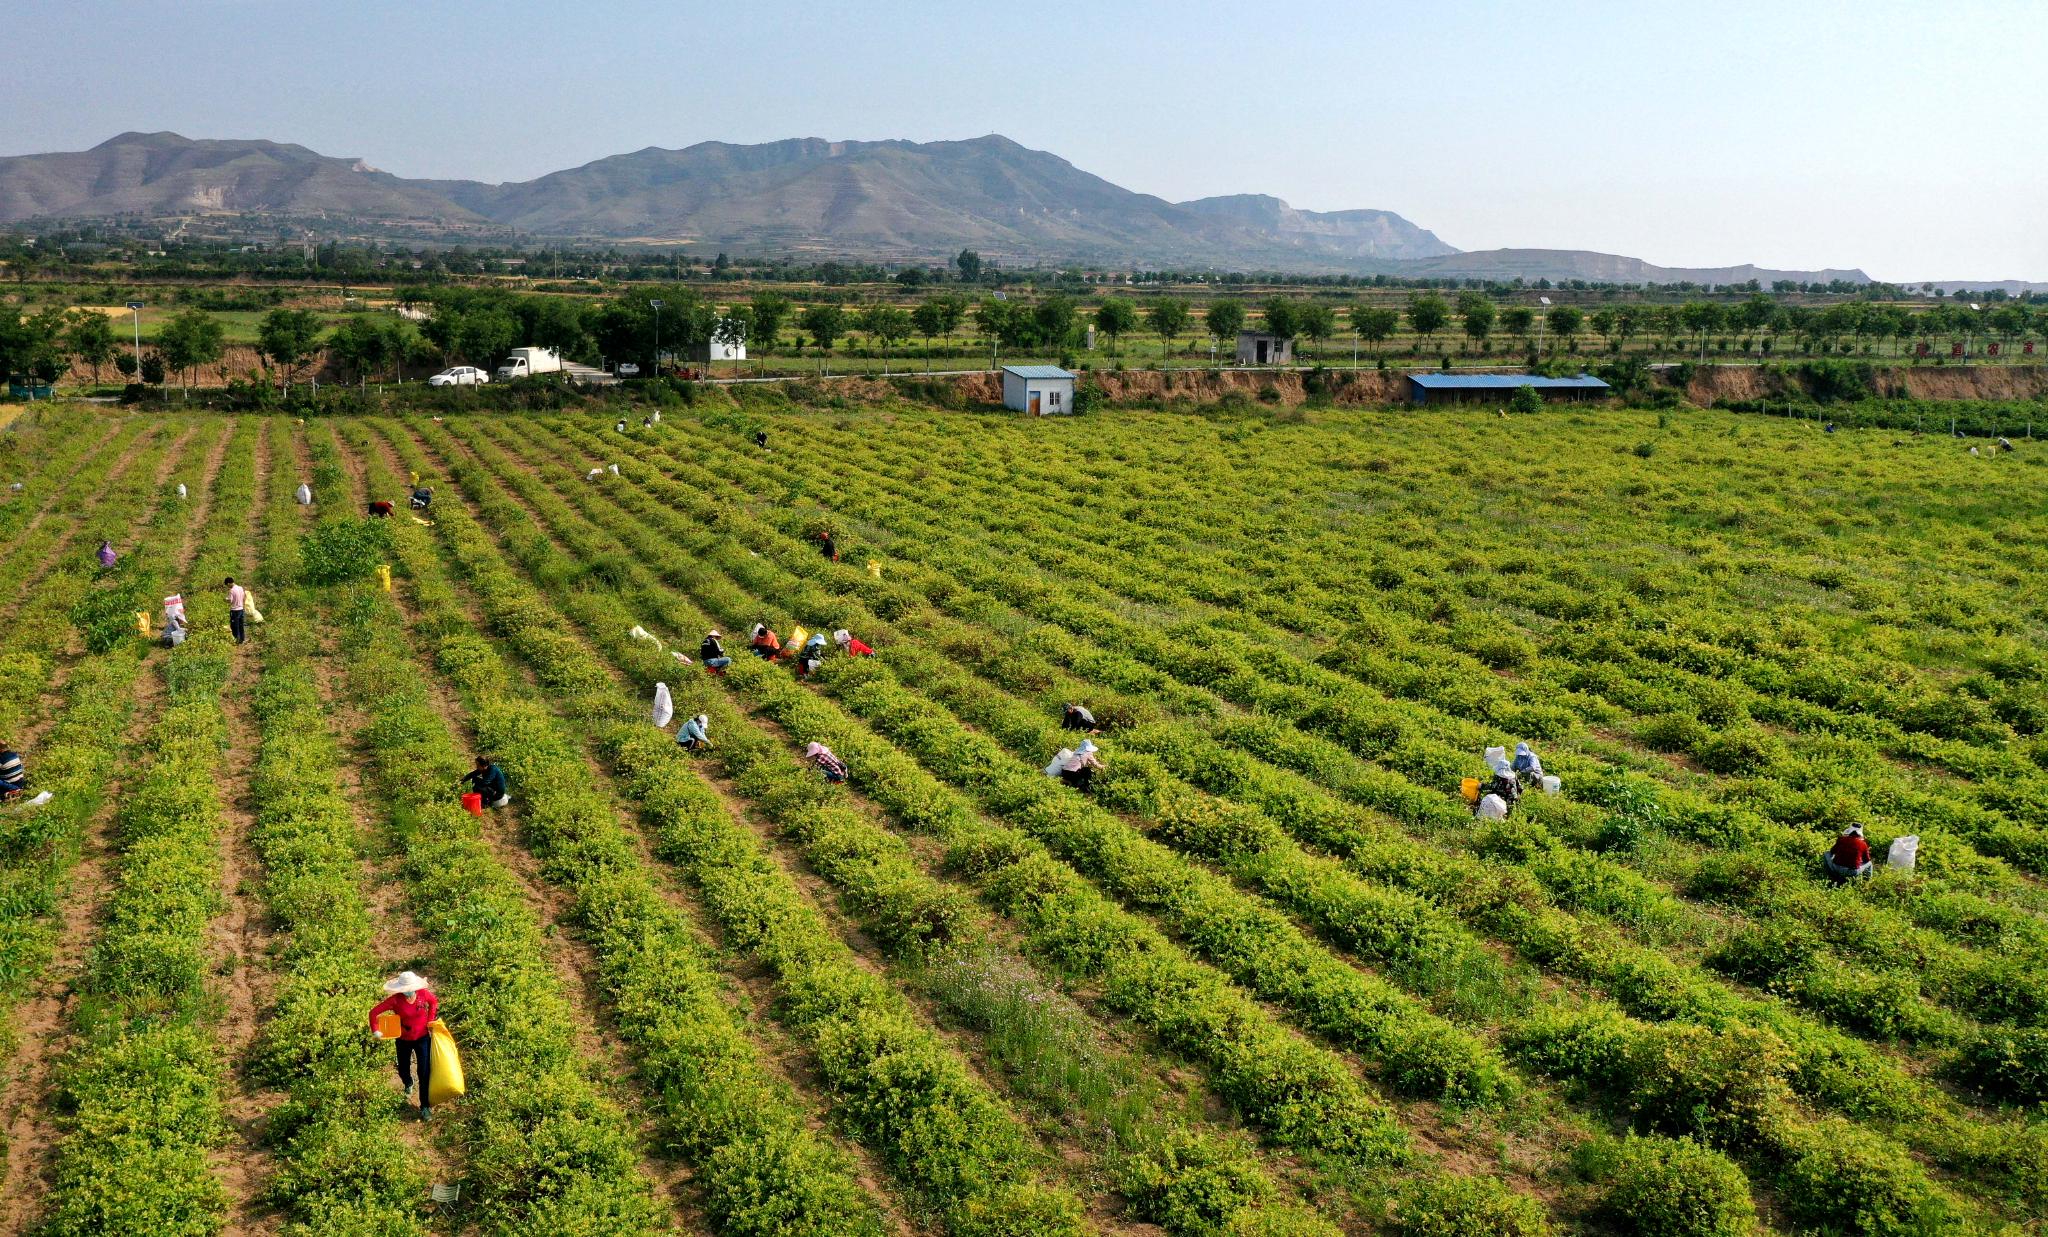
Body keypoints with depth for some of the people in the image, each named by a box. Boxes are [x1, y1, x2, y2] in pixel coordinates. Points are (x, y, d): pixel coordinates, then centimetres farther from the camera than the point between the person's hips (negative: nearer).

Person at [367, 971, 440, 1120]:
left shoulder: (424, 993, -21)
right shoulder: (395, 1000, -26)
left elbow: (434, 1002, 2)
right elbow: (374, 1011, -19)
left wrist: (430, 1021, -3)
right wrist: (375, 1030, -24)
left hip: (422, 1037, 0)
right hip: (404, 1040, 0)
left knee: (425, 1072, -3)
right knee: (403, 1071, 18)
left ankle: (425, 1107, 11)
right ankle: (409, 1084, 56)